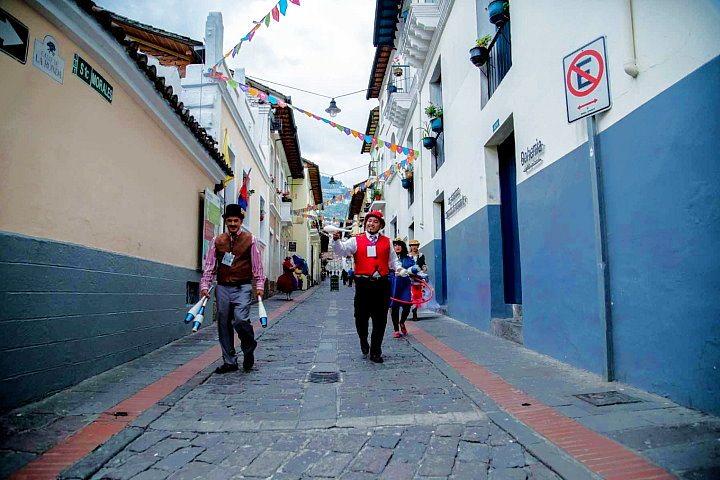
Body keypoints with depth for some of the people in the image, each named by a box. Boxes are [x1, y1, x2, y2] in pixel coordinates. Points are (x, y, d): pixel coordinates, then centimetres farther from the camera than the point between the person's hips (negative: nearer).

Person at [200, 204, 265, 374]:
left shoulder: (250, 240, 2)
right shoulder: (217, 241, 8)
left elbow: (257, 265, 2)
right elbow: (209, 265, 7)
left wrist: (259, 285, -4)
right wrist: (205, 286, -1)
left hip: (242, 287, -3)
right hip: (222, 288, 3)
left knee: (240, 320, -20)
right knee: (224, 325, 7)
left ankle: (249, 349, 10)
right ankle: (229, 362, 21)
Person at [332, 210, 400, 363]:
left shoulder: (387, 242, 12)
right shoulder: (356, 240, 6)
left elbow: (393, 260, 16)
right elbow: (341, 250, -6)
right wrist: (336, 240, -25)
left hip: (382, 284, 2)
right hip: (363, 284, -1)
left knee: (380, 319, 5)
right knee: (361, 317, 3)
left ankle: (375, 352, 19)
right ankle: (364, 342, 35)